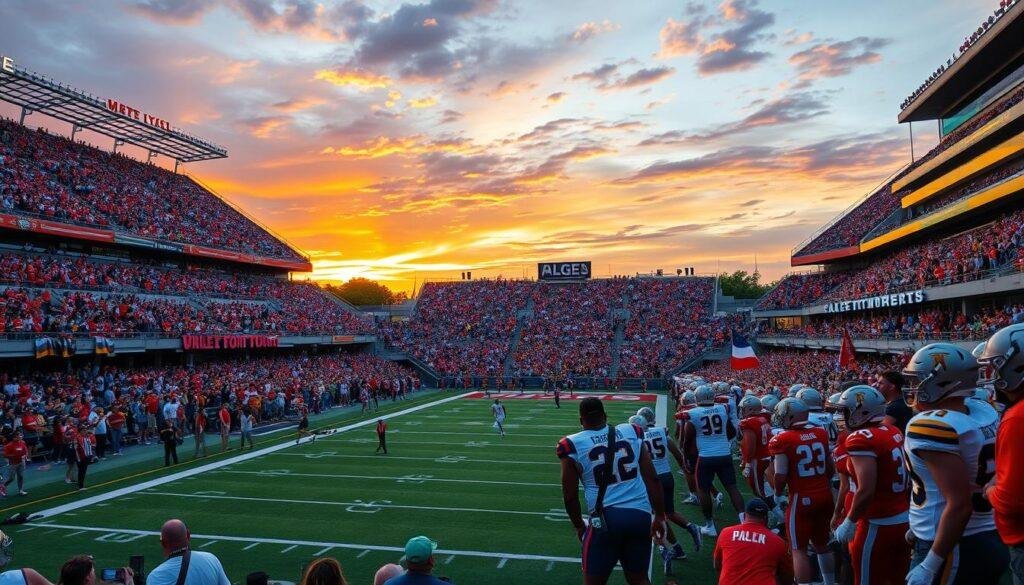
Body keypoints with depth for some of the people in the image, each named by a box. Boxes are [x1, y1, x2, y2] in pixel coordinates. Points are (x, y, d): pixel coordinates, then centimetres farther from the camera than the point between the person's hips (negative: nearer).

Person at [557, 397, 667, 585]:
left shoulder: (573, 446, 0)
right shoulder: (632, 433, 8)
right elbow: (652, 479, 8)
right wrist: (659, 516, 16)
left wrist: (579, 526, 21)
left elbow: (570, 495, 6)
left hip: (606, 518, -3)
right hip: (641, 515, 3)